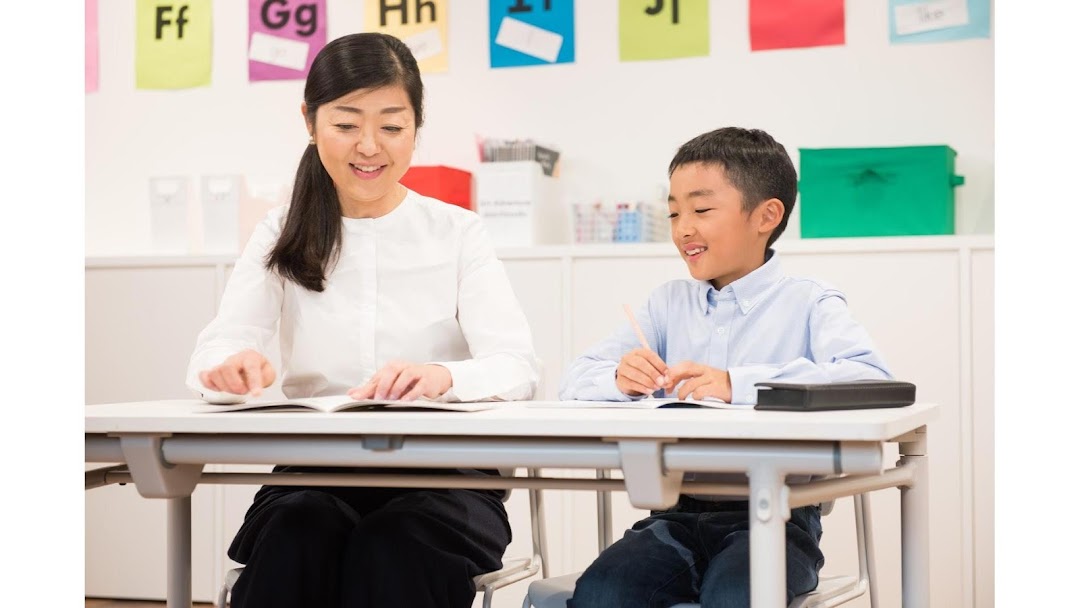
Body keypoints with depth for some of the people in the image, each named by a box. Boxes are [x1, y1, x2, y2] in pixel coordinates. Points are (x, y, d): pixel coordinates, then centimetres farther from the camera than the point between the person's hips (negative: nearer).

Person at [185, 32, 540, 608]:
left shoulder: (456, 232, 6)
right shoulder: (282, 236, 11)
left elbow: (518, 367, -7)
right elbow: (209, 357, -3)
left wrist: (444, 376, -31)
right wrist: (233, 365, -29)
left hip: (442, 475, -1)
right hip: (313, 472, 1)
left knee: (395, 545, -32)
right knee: (294, 535, -31)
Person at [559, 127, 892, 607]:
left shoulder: (808, 305, 0)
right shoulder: (669, 304, 15)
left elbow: (871, 377, -19)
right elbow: (575, 381, 11)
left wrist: (739, 384, -25)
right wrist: (619, 378, -13)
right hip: (677, 514, 4)